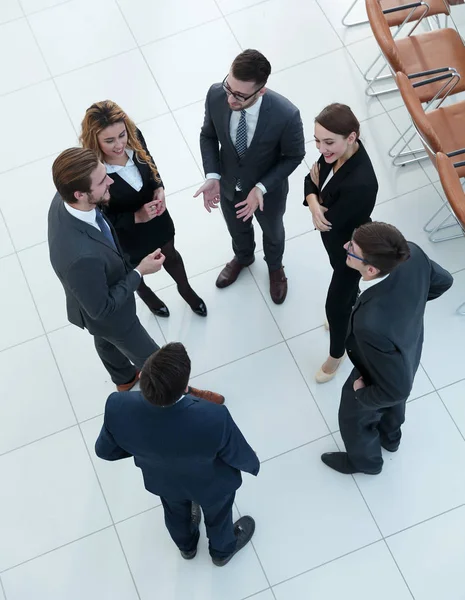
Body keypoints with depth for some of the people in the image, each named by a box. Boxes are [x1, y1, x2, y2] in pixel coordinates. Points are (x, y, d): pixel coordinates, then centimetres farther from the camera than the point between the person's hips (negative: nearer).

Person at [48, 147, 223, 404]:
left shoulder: (63, 201, -25)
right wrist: (139, 272, -24)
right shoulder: (82, 256, -48)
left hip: (101, 289, 8)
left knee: (106, 341, 37)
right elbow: (101, 309, -31)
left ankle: (125, 379, 67)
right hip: (107, 314, -8)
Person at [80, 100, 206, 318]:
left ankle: (185, 289, 63)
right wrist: (136, 217, -33)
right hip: (125, 233, -4)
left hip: (156, 216, 4)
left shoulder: (134, 137, -25)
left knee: (169, 254, 31)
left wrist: (159, 188, -17)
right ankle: (146, 295, 65)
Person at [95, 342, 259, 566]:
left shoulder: (119, 408, -39)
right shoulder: (214, 419, -46)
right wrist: (252, 464, 1)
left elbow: (105, 450, -16)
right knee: (217, 515, 34)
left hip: (162, 481, 3)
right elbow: (238, 455, -23)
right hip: (211, 485, -2)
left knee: (176, 512, 37)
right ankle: (223, 550, 66)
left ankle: (186, 546, 69)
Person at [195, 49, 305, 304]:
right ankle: (242, 258, 68)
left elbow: (294, 156, -19)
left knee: (272, 231, 30)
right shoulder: (216, 95, -29)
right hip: (228, 185, 2)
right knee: (237, 229, 32)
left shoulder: (286, 115, -38)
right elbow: (208, 136, -10)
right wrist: (212, 175, -23)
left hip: (268, 189, -2)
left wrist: (261, 188, -28)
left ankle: (275, 267, 64)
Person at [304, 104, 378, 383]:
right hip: (337, 238, 7)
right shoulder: (338, 151, -20)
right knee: (345, 286, 36)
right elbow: (313, 177, -5)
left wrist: (318, 191, -15)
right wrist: (314, 203, -27)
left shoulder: (360, 184, -44)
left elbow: (330, 222, -31)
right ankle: (351, 310, 68)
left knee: (335, 305, 16)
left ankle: (337, 353, 46)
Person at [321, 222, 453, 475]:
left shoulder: (372, 324, -50)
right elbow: (442, 281, -8)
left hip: (379, 373, -5)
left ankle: (365, 460, 62)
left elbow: (397, 389, -34)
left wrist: (363, 396, -14)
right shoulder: (412, 253, -33)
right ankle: (390, 437, 71)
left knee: (353, 418, 29)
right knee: (394, 405, 38)